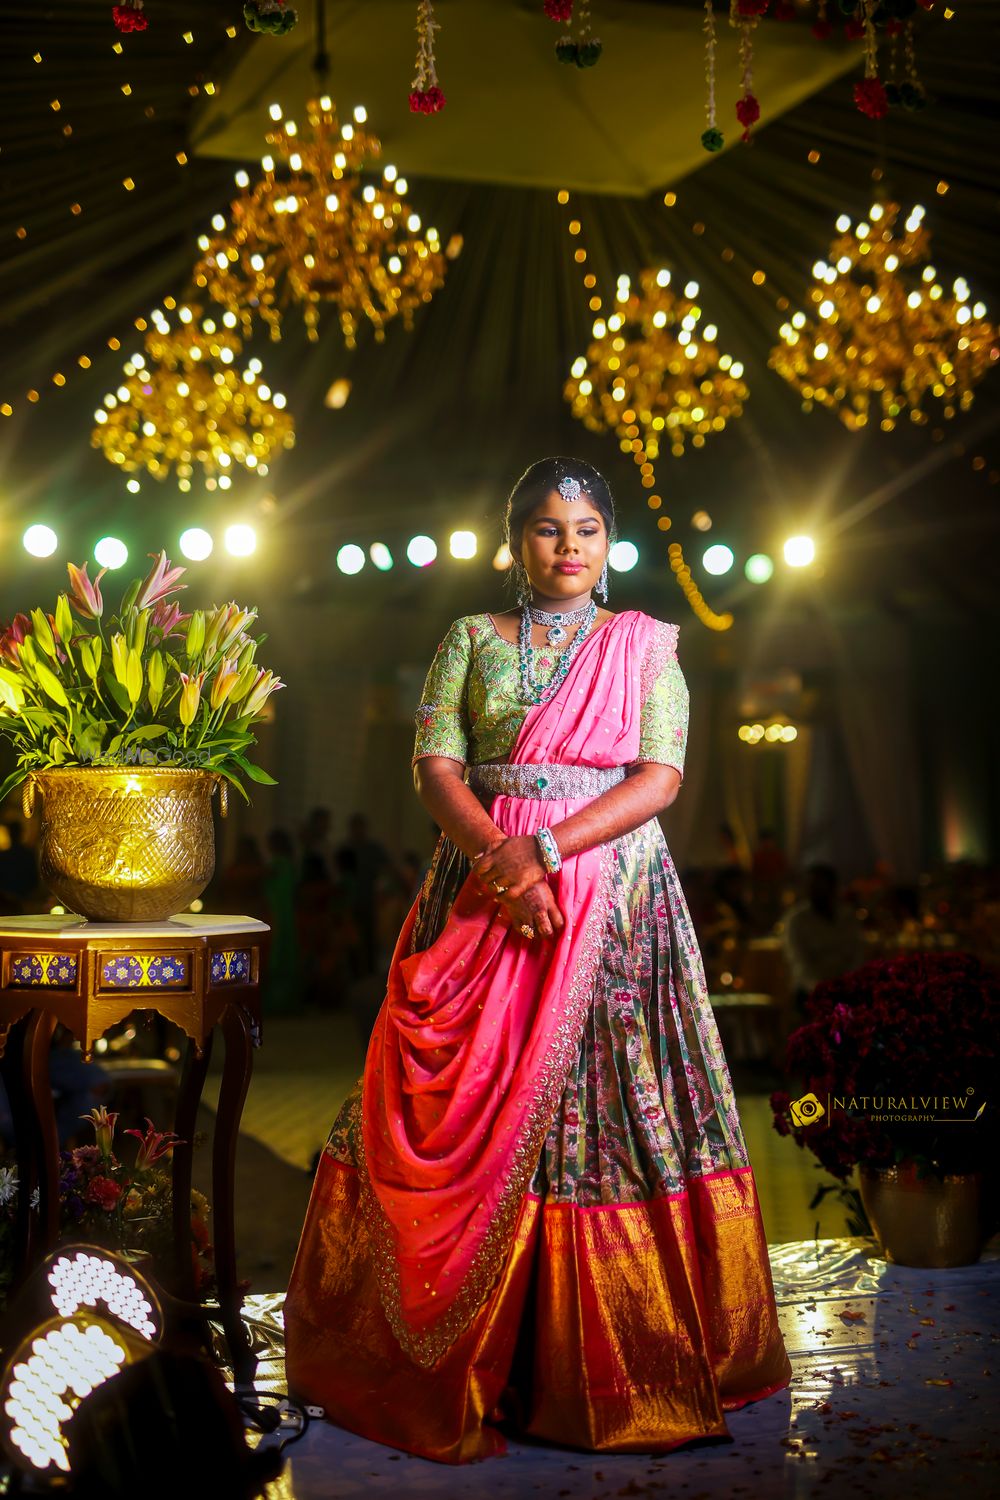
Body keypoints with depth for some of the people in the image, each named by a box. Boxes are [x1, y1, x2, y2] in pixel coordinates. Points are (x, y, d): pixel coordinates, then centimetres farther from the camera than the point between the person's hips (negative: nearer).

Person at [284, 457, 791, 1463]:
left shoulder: (646, 647, 9)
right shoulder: (470, 641, 11)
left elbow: (660, 778, -2)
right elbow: (434, 766, 1)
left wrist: (549, 848, -15)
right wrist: (501, 858, -15)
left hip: (617, 902, 0)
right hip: (485, 889, 1)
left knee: (606, 1102, -4)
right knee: (472, 1109, -1)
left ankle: (611, 1364, 7)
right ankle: (458, 1357, 10)